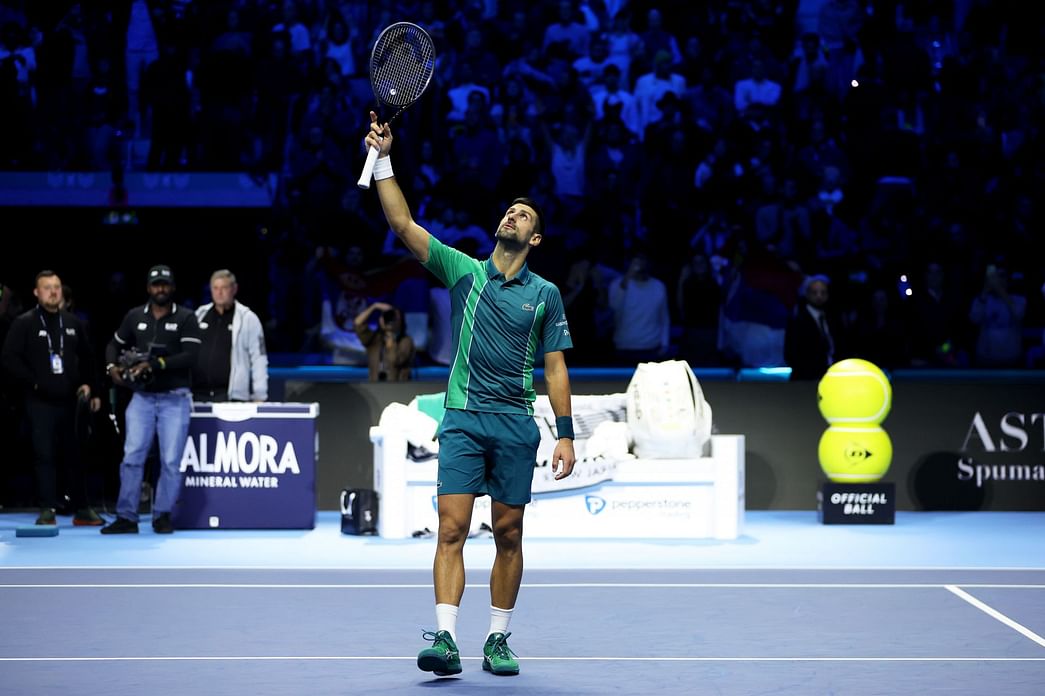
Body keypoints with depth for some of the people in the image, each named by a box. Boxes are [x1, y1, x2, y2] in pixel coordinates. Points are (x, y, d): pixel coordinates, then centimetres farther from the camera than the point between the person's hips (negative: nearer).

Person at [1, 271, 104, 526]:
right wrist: (34, 383, -10)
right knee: (44, 455, -5)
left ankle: (81, 509, 12)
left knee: (75, 455, 6)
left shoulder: (73, 323, 12)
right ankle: (47, 511, -1)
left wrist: (90, 386, 13)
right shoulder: (24, 323, -1)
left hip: (70, 400, 3)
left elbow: (87, 358, 21)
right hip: (40, 402, -3)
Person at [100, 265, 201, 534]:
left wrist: (154, 365, -21)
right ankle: (126, 517, -1)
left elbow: (190, 356, -13)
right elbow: (114, 345, 21)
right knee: (132, 456, -5)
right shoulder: (135, 317, 9)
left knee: (171, 461, -2)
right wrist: (112, 366, 0)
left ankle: (162, 515, 9)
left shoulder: (186, 318, -1)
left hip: (175, 399, -2)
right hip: (142, 397, 2)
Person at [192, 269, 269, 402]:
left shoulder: (248, 318, 1)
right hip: (198, 394, 4)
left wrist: (259, 395, -5)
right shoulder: (199, 315, 13)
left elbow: (259, 359, 0)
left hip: (231, 396, -4)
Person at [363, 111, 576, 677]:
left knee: (508, 535, 4)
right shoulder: (462, 270, 8)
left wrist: (566, 433, 0)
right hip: (462, 418, -1)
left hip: (516, 424, 1)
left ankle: (498, 640, 14)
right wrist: (383, 159, -7)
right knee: (452, 530, -11)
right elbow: (403, 225, 1)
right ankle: (445, 640, -16)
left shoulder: (544, 294, 8)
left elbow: (555, 366, 8)